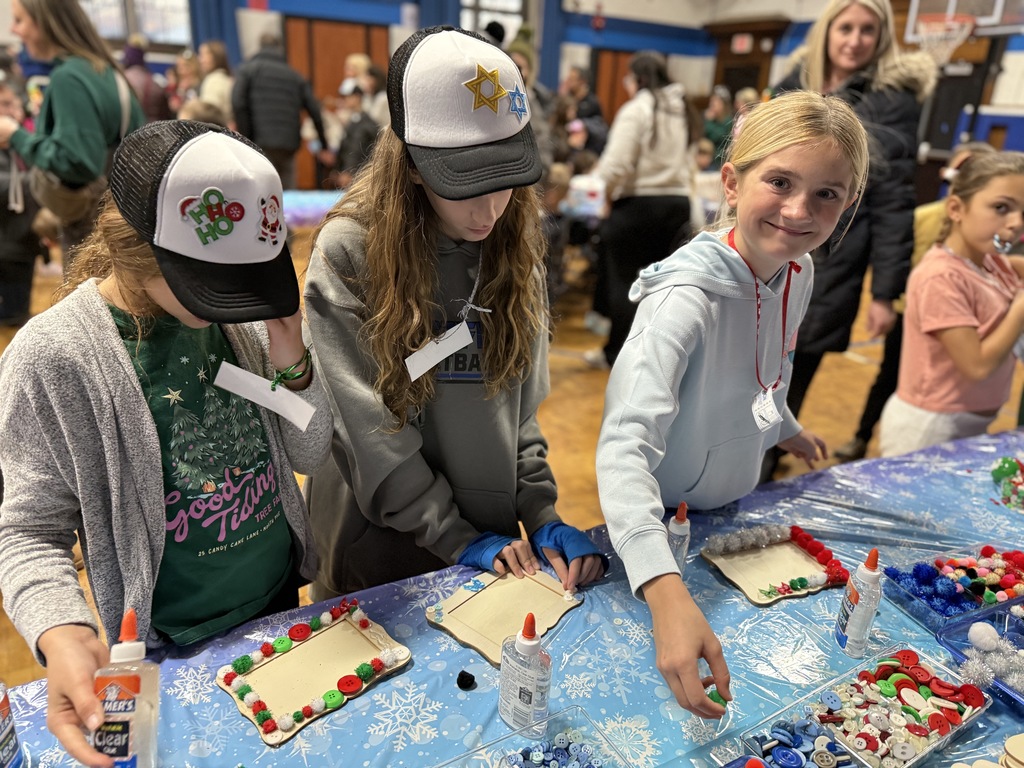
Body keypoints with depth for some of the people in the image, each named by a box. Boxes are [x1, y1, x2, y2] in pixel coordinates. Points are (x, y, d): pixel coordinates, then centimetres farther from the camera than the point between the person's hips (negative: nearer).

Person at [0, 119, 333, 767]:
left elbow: (310, 455, -3)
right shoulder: (53, 356, -21)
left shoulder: (240, 317, -10)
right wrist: (63, 634, -33)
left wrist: (291, 363, -21)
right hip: (175, 650, -4)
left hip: (283, 602, 4)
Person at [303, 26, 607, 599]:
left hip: (493, 532, 4)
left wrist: (540, 513, -10)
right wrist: (455, 537, -17)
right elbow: (368, 429, -18)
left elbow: (520, 401, -1)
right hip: (378, 538, -3)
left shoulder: (516, 244, -5)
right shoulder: (349, 253, -19)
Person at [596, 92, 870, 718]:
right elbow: (625, 446, -46)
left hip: (734, 504, 7)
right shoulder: (689, 295, -35)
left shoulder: (798, 271, -10)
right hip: (659, 522, -6)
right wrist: (668, 594, -57)